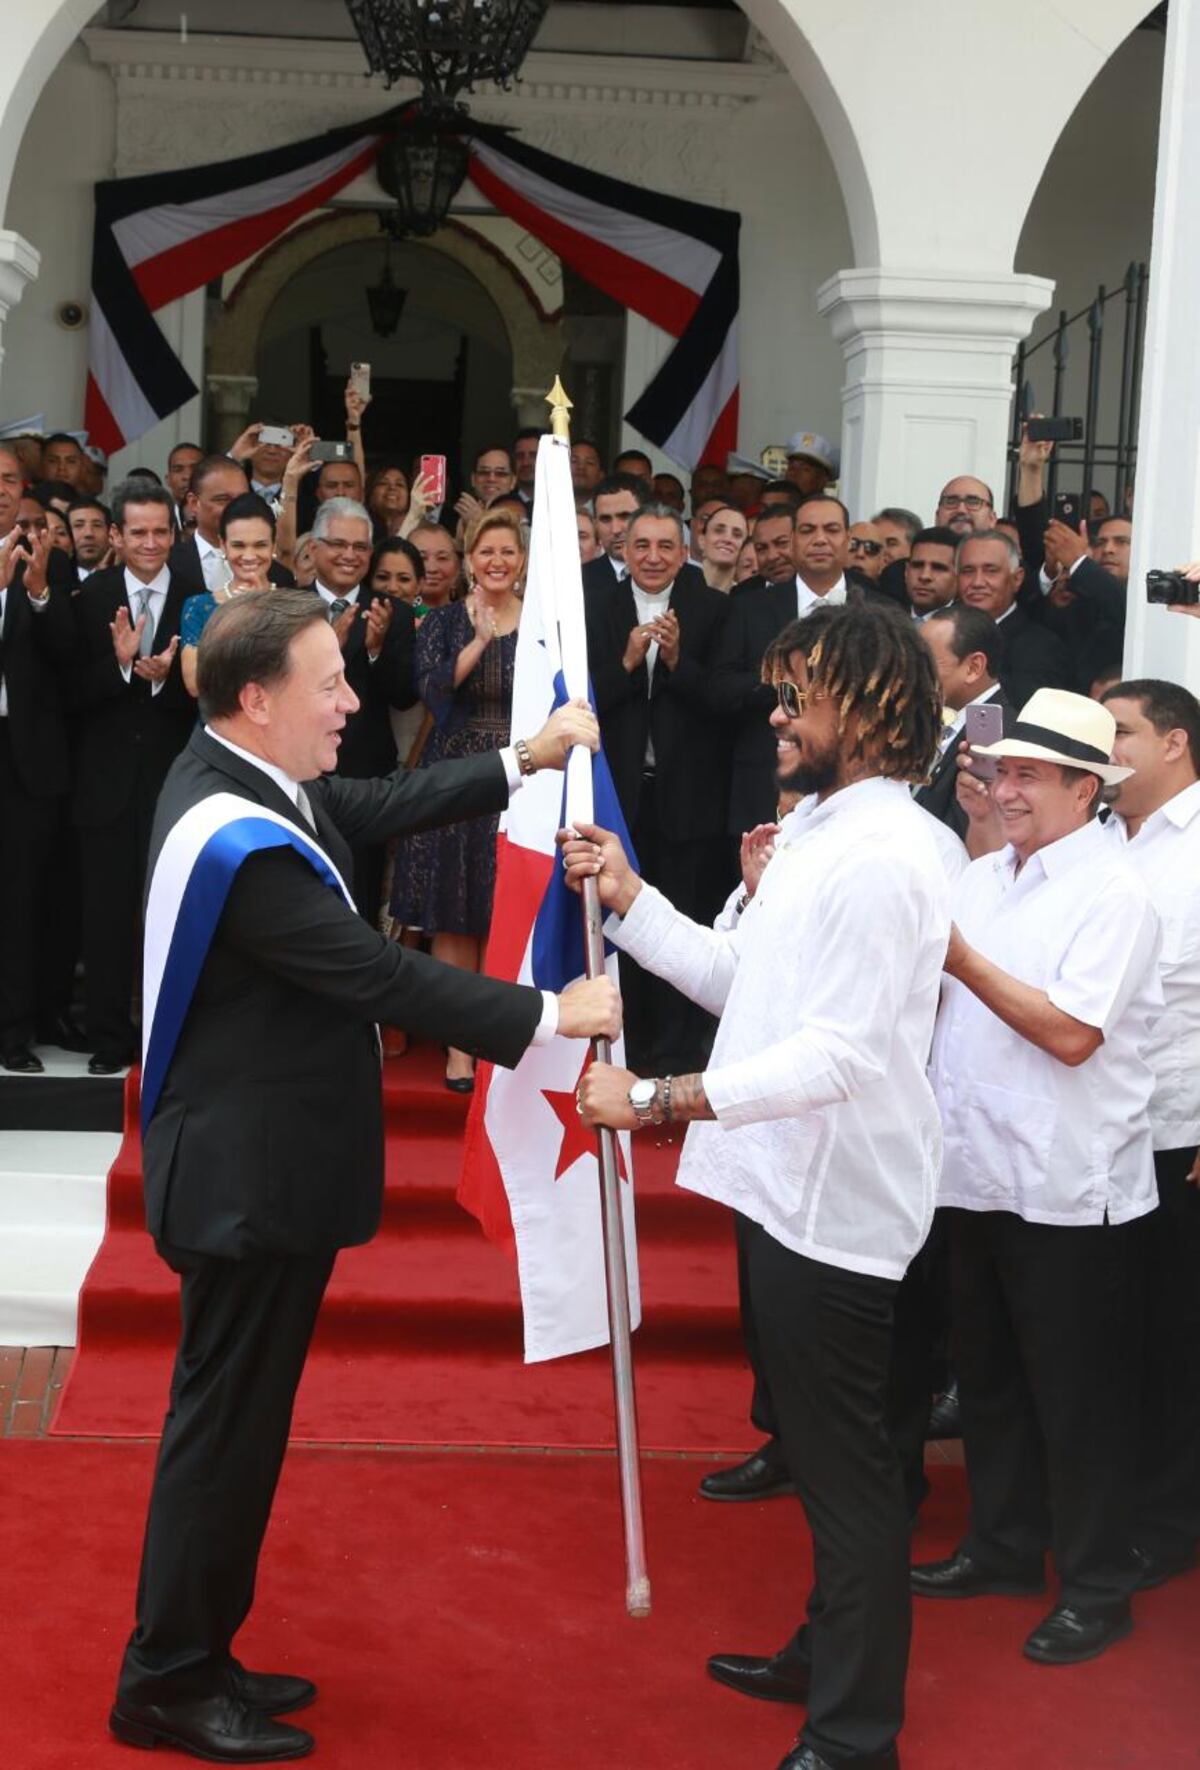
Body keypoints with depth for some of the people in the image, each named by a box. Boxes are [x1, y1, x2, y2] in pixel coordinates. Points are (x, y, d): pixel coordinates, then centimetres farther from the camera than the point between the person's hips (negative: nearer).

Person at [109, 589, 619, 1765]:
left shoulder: (237, 772, 3)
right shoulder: (238, 842, -26)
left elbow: (382, 807, 11)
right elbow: (380, 977, -25)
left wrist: (523, 763, 5)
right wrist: (549, 1014, -17)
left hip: (262, 1159, 10)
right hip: (252, 1174, -10)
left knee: (237, 1417, 17)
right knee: (222, 1424, 1)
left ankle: (197, 1654, 29)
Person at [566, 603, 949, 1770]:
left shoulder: (880, 859, -21)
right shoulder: (816, 829, 12)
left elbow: (836, 1054, -27)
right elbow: (736, 979, 14)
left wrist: (657, 1101, -28)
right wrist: (628, 897, 5)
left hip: (834, 1203, -10)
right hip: (787, 1187, 10)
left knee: (846, 1465, 2)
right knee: (819, 1449, 22)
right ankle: (828, 1655, 39)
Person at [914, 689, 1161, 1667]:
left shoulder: (1112, 894, -12)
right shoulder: (979, 880, 10)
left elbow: (1072, 1034, -20)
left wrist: (962, 962, -21)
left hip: (1070, 1189, -7)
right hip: (979, 1172, 7)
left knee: (1077, 1397, 5)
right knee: (987, 1377, 19)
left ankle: (1096, 1587, 19)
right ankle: (1004, 1546, 35)